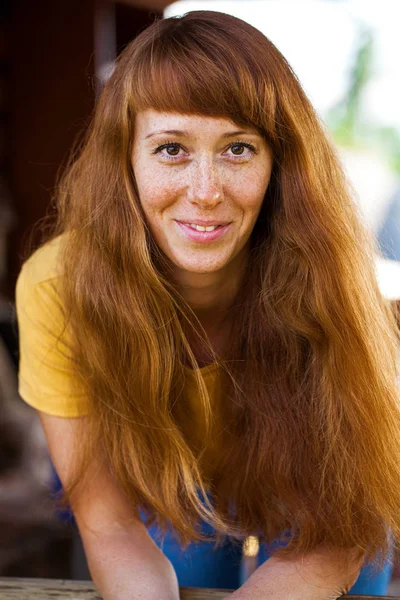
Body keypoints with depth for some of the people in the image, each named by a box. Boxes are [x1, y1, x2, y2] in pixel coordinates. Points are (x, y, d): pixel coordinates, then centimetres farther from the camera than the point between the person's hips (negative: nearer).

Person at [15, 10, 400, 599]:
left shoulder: (320, 283, -36)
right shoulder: (59, 286, -34)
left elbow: (335, 540, -28)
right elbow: (111, 527, -26)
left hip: (298, 492, 0)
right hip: (163, 493, 1)